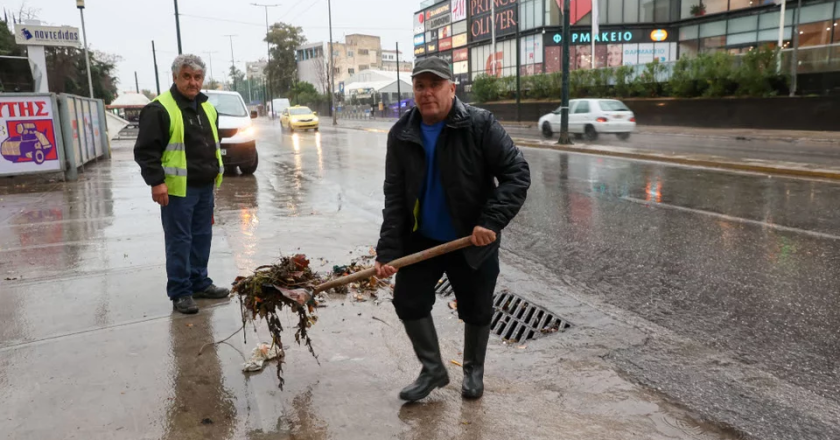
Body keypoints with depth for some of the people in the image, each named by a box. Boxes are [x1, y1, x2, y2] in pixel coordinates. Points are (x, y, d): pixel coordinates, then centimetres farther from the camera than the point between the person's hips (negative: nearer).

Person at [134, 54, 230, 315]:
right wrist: (156, 181, -19)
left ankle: (200, 283, 27)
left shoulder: (207, 108, 14)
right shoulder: (160, 109, -11)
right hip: (177, 189, -7)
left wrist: (215, 174, 21)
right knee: (179, 242, -1)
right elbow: (145, 150, -14)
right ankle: (180, 292, 8)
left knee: (202, 238, 14)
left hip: (205, 187, 7)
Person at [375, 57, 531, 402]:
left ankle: (473, 371, 38)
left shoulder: (480, 125, -16)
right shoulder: (401, 134, -6)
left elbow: (517, 174, -16)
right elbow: (394, 197, -6)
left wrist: (492, 221, -27)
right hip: (421, 238, 3)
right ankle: (433, 370, 29)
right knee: (408, 302, 6)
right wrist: (388, 250, -12)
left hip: (472, 241, -3)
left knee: (476, 311, 11)